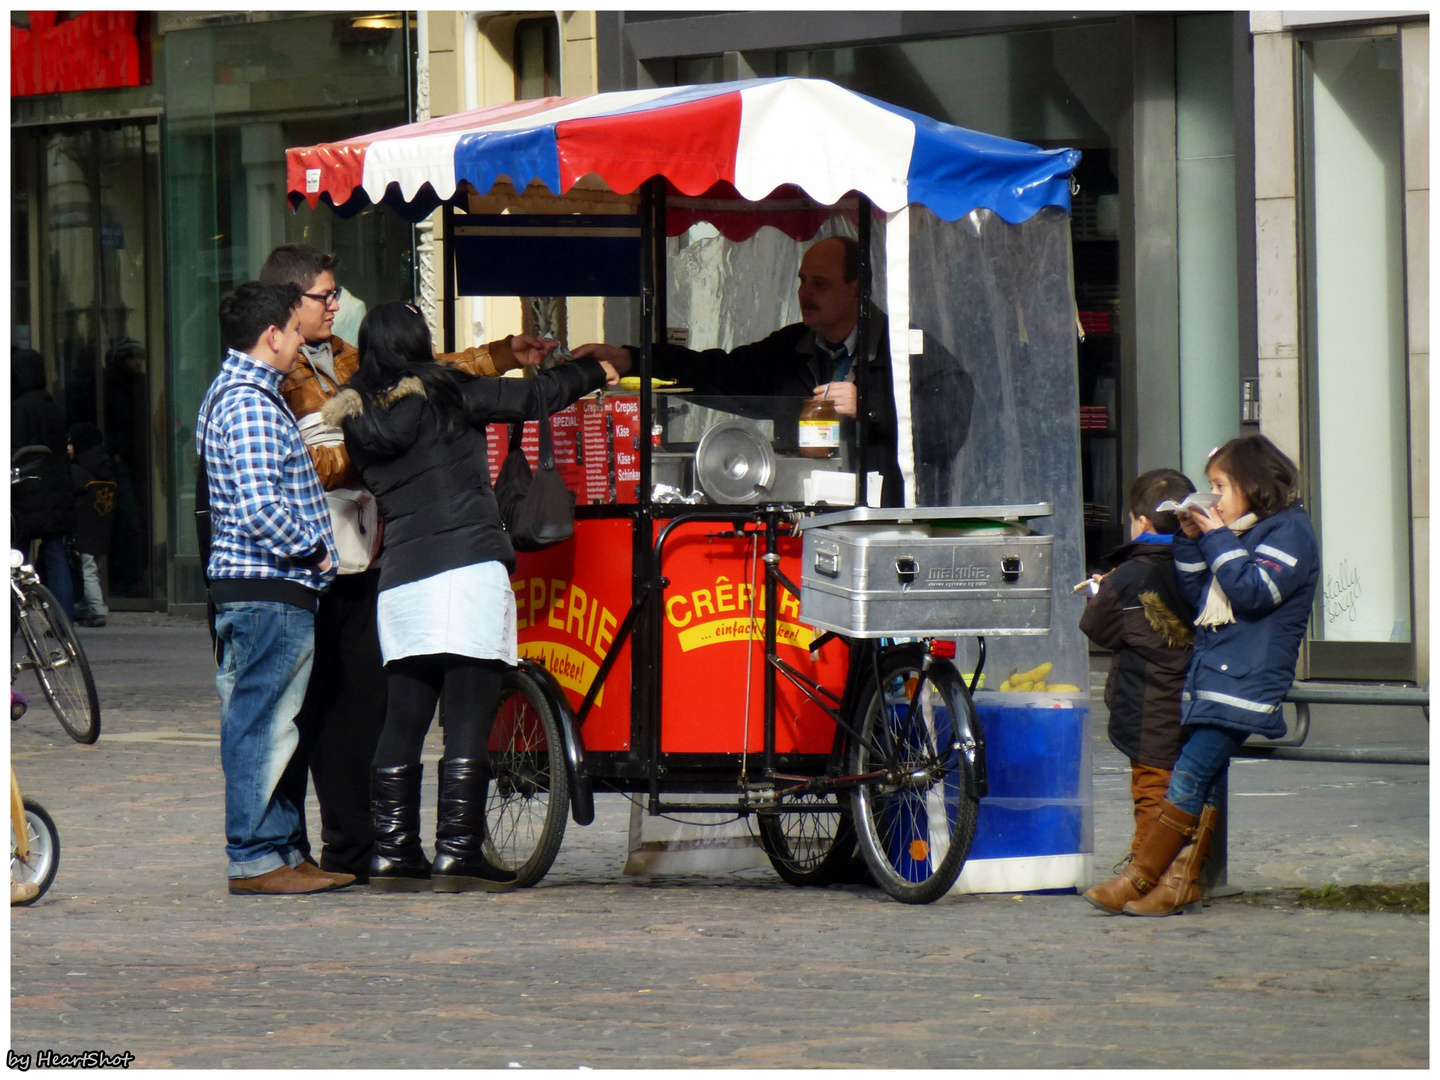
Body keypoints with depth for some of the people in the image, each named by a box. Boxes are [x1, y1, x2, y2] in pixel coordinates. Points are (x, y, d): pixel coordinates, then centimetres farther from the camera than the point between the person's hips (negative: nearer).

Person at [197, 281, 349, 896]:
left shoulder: (229, 394, 19)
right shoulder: (250, 404, -16)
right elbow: (261, 506, -24)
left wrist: (308, 550, 21)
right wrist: (313, 550, -12)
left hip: (250, 588, 11)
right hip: (269, 590, -11)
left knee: (263, 724, 12)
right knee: (263, 724, -7)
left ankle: (281, 850, 17)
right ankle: (253, 857, -5)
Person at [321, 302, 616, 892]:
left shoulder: (356, 419, 12)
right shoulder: (445, 395, 0)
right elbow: (531, 397, 4)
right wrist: (593, 372, 22)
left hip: (400, 579, 6)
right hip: (470, 566, -5)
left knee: (402, 725, 9)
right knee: (468, 723, -5)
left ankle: (393, 852, 9)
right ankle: (458, 852, -9)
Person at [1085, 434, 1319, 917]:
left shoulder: (1289, 530, -3)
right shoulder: (1237, 532, 23)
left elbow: (1253, 591, -16)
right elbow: (1197, 596, 24)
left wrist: (1217, 540, -9)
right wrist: (1190, 542, 12)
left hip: (1247, 682, -8)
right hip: (1210, 673, 8)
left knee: (1191, 773, -15)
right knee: (1204, 778, -2)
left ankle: (1138, 877, -17)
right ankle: (1181, 882, -6)